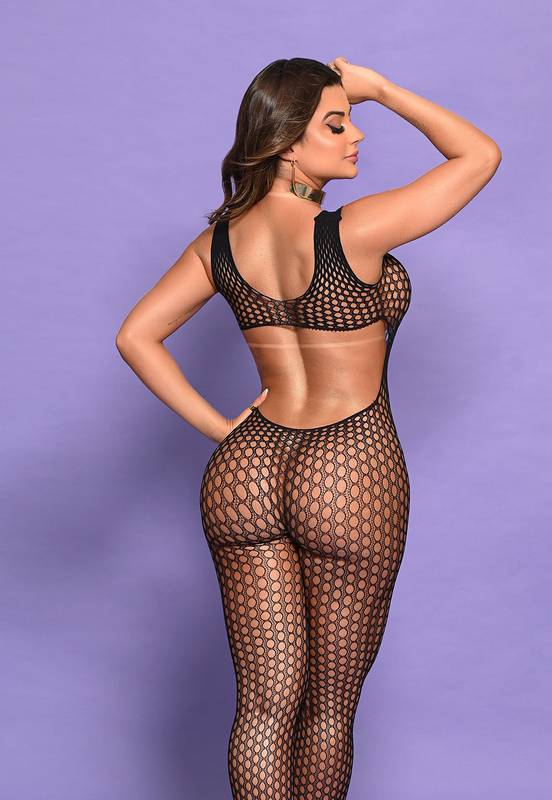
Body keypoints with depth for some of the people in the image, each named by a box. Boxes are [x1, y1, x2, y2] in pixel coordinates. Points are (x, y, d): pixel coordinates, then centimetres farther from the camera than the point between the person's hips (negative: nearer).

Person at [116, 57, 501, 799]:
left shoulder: (222, 239, 0)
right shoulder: (352, 232, -17)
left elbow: (135, 336, 2)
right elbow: (482, 154, -8)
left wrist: (220, 430, 4)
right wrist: (380, 87, -2)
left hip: (245, 477, 5)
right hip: (350, 481, -5)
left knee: (264, 703, 10)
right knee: (330, 707, 14)